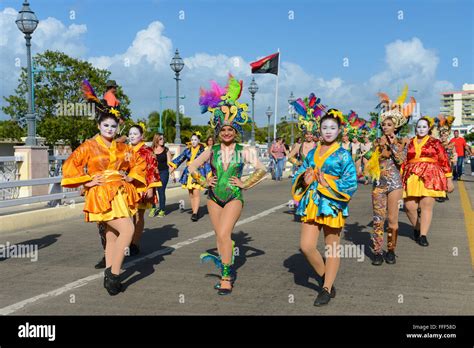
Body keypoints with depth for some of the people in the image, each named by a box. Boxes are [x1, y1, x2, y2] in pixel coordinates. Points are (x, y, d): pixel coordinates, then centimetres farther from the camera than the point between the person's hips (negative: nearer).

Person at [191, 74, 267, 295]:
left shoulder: (243, 151, -3)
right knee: (221, 236, 9)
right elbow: (192, 167, 12)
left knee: (223, 234, -17)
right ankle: (228, 272, 24)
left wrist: (246, 184, -6)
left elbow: (261, 170, -2)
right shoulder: (212, 151, 4)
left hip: (234, 197, -3)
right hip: (214, 196, 4)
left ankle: (226, 276, -7)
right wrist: (203, 181, 2)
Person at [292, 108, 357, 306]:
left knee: (332, 250, 5)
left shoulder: (343, 155, -2)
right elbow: (298, 176, 17)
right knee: (306, 246, -5)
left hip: (332, 206, -4)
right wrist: (305, 181, -4)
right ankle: (326, 278, 20)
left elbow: (351, 184, -8)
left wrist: (327, 184, -14)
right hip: (311, 205, 4)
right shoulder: (311, 154, 11)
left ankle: (327, 289, 19)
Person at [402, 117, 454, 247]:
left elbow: (444, 161, 4)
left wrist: (449, 180, 1)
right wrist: (400, 177, 12)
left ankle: (423, 235, -3)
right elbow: (404, 161, 16)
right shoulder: (410, 143, 14)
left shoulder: (435, 143, 6)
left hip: (430, 177, -2)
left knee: (427, 206, -9)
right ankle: (417, 228, 24)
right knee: (409, 206, -3)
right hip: (411, 177, 2)